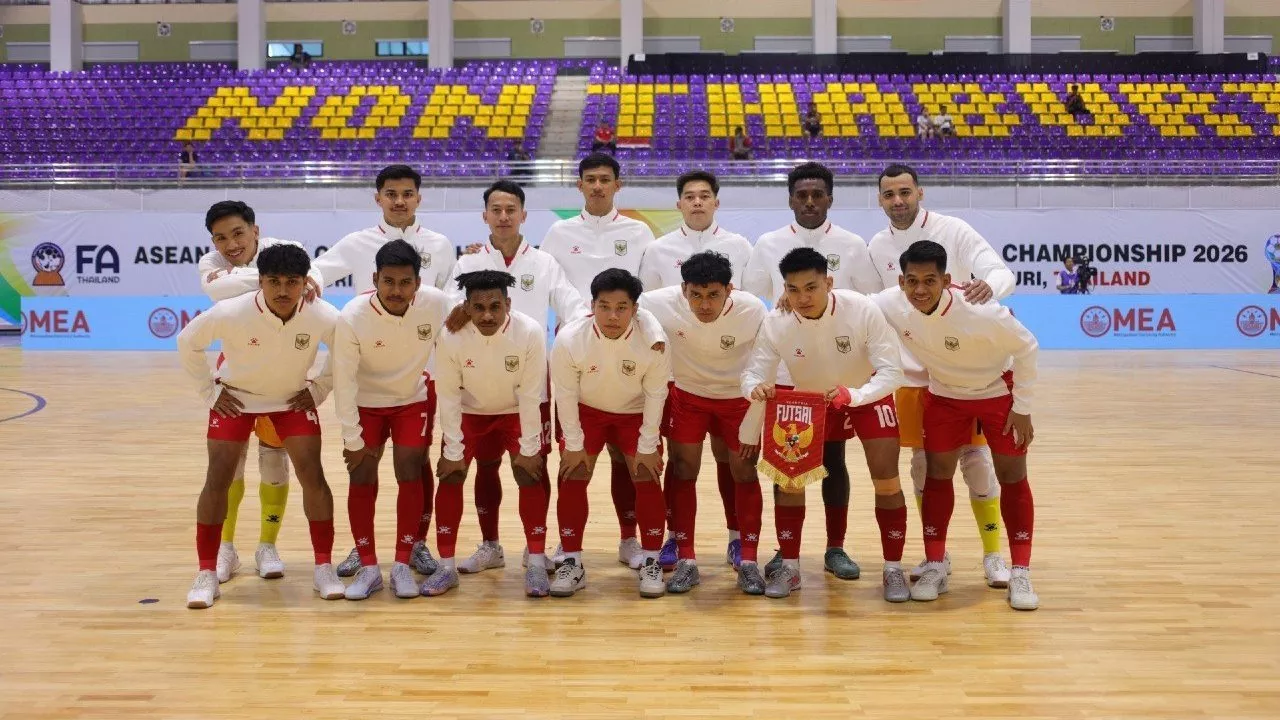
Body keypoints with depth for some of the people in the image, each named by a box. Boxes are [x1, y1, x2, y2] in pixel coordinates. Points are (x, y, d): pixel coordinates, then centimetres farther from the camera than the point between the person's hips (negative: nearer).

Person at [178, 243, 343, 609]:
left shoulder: (324, 317, -27)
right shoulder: (230, 313, -30)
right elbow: (187, 343, -10)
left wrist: (318, 390, -7)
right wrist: (210, 391, -8)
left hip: (293, 398, 1)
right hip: (236, 396, -1)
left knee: (313, 476, -8)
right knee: (217, 479, -6)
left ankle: (324, 567, 6)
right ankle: (207, 574, 8)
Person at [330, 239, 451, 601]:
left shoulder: (436, 304, -26)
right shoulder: (353, 317, -29)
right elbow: (344, 381, -20)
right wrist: (353, 441, -15)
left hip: (413, 400, 1)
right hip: (366, 404, -1)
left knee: (409, 477, -2)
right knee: (361, 479, -1)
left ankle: (403, 565, 10)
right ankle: (368, 568, 11)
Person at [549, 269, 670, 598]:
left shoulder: (652, 340, -30)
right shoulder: (569, 339, -30)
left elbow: (655, 394, -16)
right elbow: (565, 394, -17)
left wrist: (647, 445, -12)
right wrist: (574, 444, -12)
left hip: (635, 413, 0)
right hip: (586, 411, 0)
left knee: (648, 480, -7)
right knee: (572, 479, -6)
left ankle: (651, 562, 9)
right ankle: (572, 563, 7)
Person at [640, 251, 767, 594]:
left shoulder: (753, 311, -30)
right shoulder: (664, 303, -29)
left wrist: (752, 427, -13)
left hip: (737, 398, -1)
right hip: (687, 394, 1)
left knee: (743, 471, 1)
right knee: (684, 470, 0)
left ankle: (747, 561, 11)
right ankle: (686, 561, 9)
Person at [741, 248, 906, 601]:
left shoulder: (863, 310, -31)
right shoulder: (775, 324, -26)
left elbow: (891, 371, -30)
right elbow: (753, 373, -22)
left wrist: (853, 395, -48)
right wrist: (756, 388, -47)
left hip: (867, 396, -2)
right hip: (811, 402, 2)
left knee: (886, 480, -11)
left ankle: (893, 569, 6)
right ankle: (790, 567, 7)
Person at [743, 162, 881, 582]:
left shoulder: (852, 245, 1)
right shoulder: (769, 244, 2)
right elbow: (746, 301, 6)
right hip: (783, 372, 0)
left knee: (833, 458, 5)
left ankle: (835, 548, 16)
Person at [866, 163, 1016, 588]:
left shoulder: (953, 231, -9)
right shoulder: (877, 246, 3)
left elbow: (1003, 272, -19)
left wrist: (989, 286, -42)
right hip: (912, 373, 4)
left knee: (975, 459, 0)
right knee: (923, 462, 8)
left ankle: (993, 554, 14)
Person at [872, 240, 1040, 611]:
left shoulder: (981, 313, -36)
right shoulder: (891, 306, -27)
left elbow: (1027, 348, -20)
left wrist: (1022, 408, -15)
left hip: (997, 390, -3)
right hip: (944, 393, 3)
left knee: (1012, 476, -1)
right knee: (937, 474, 3)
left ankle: (1020, 573, 10)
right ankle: (935, 567, 14)